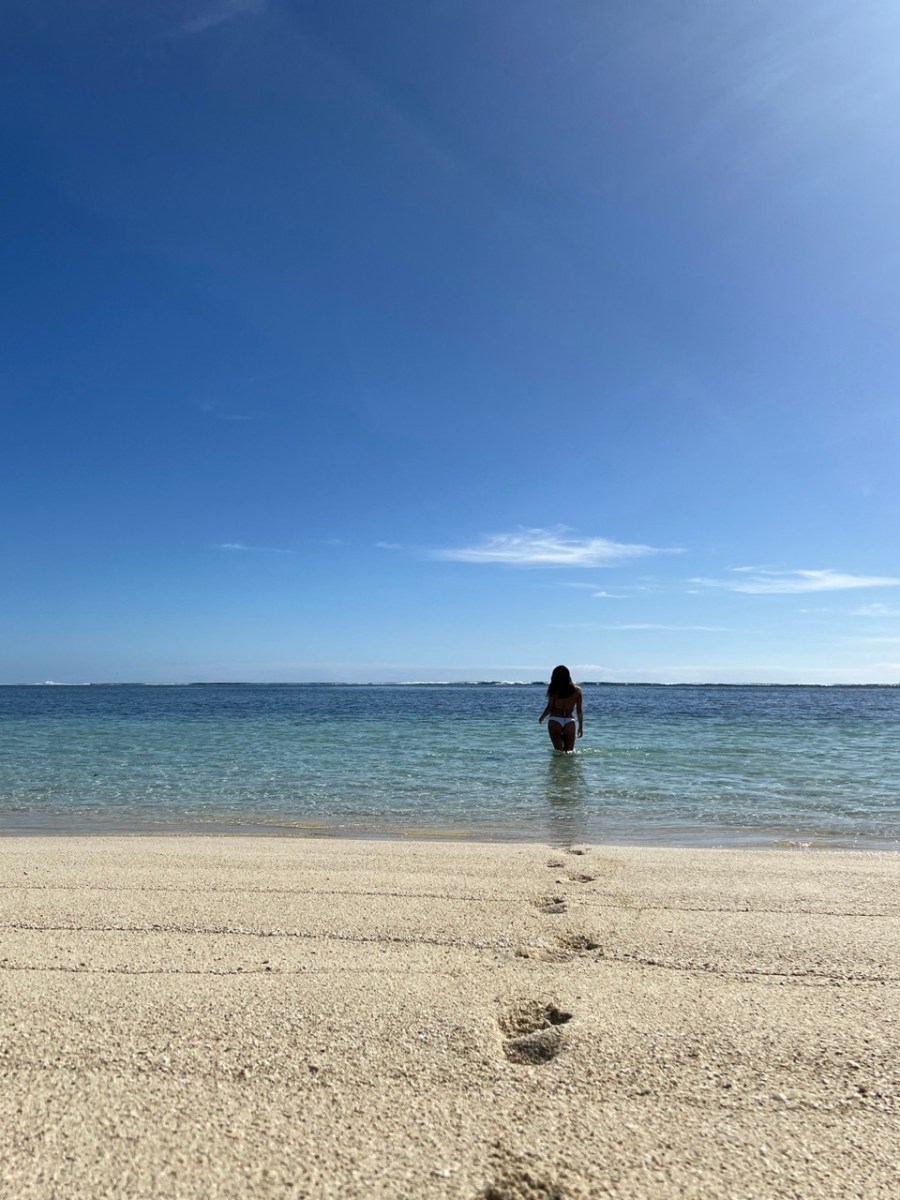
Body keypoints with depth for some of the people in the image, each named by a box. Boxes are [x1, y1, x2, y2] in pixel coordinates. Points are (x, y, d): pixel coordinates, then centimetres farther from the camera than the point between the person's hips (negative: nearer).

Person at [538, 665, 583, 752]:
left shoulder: (554, 689, -4)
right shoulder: (577, 690, 3)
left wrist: (541, 718, 13)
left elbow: (549, 708, -4)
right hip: (569, 722, 2)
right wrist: (581, 726, 14)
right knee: (569, 752, 10)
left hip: (555, 721, -2)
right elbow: (579, 711, 5)